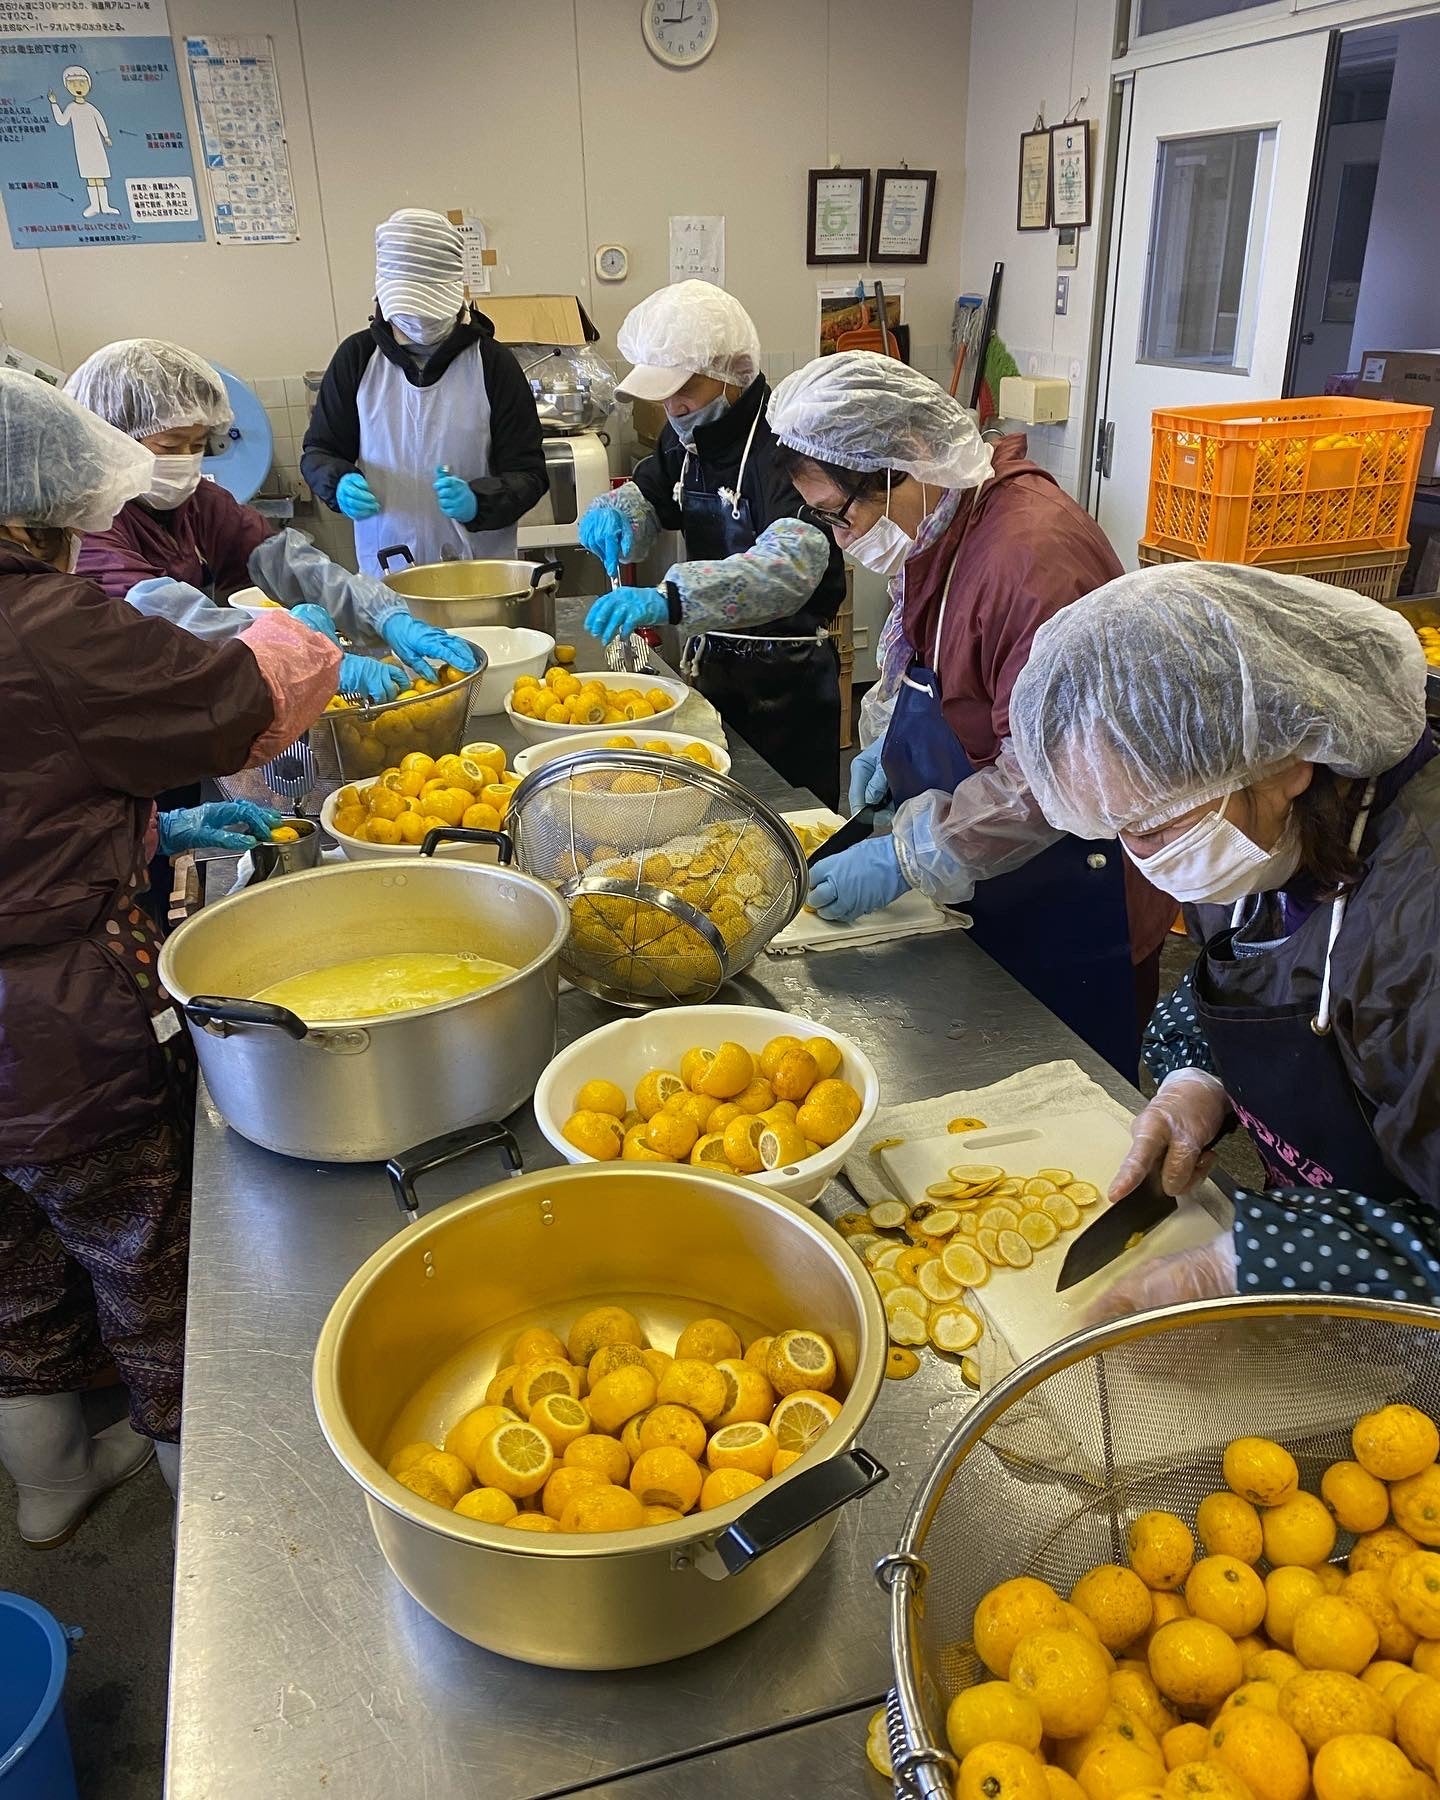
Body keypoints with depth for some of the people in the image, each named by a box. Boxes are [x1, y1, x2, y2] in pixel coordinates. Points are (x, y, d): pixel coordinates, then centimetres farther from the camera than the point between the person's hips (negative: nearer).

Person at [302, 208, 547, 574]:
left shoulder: (493, 363, -4)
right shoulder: (357, 356, 2)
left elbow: (529, 473, -4)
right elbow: (318, 451, 9)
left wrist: (478, 501, -24)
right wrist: (339, 483, -13)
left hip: (479, 569, -1)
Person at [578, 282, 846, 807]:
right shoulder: (689, 433, 4)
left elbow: (794, 559, -37)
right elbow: (648, 495, 20)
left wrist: (670, 597, -50)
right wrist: (613, 512, -6)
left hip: (785, 680, -7)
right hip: (713, 665, 8)